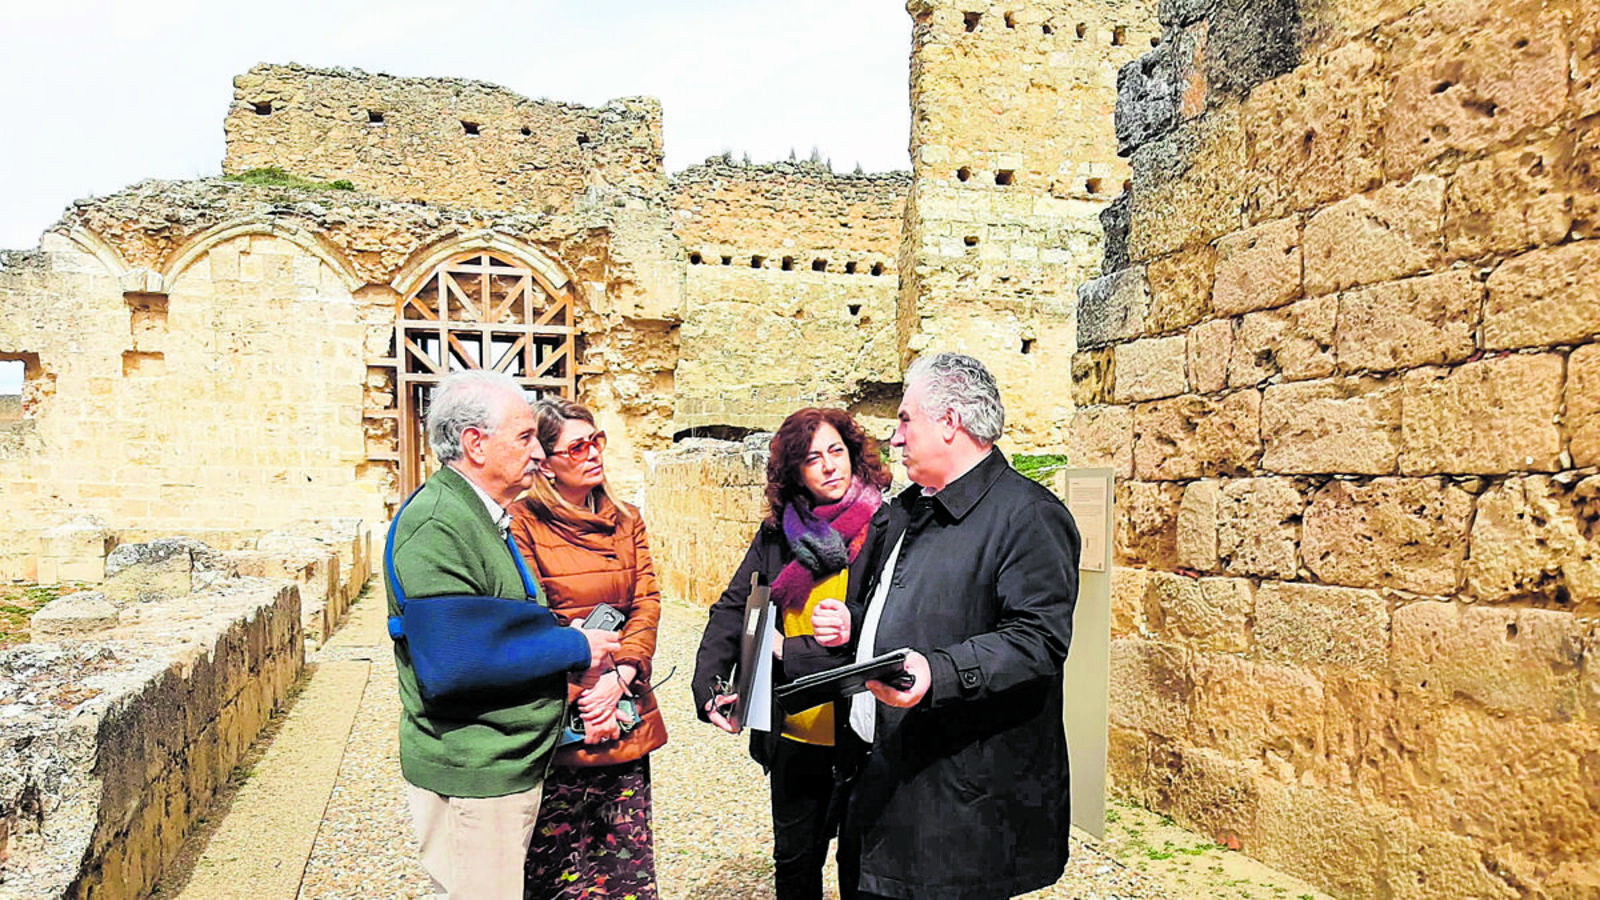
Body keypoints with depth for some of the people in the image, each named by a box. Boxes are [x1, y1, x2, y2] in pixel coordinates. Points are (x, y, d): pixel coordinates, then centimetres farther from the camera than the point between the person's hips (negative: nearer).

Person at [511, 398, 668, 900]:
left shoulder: (626, 521, 12)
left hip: (626, 719, 5)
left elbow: (647, 605, 5)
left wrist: (618, 678, -11)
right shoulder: (524, 524, -6)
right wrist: (585, 697, -12)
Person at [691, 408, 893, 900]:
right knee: (794, 859, 21)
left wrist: (789, 653, -19)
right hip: (794, 734, 5)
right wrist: (708, 688, -6)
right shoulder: (778, 533, 2)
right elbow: (731, 610, 6)